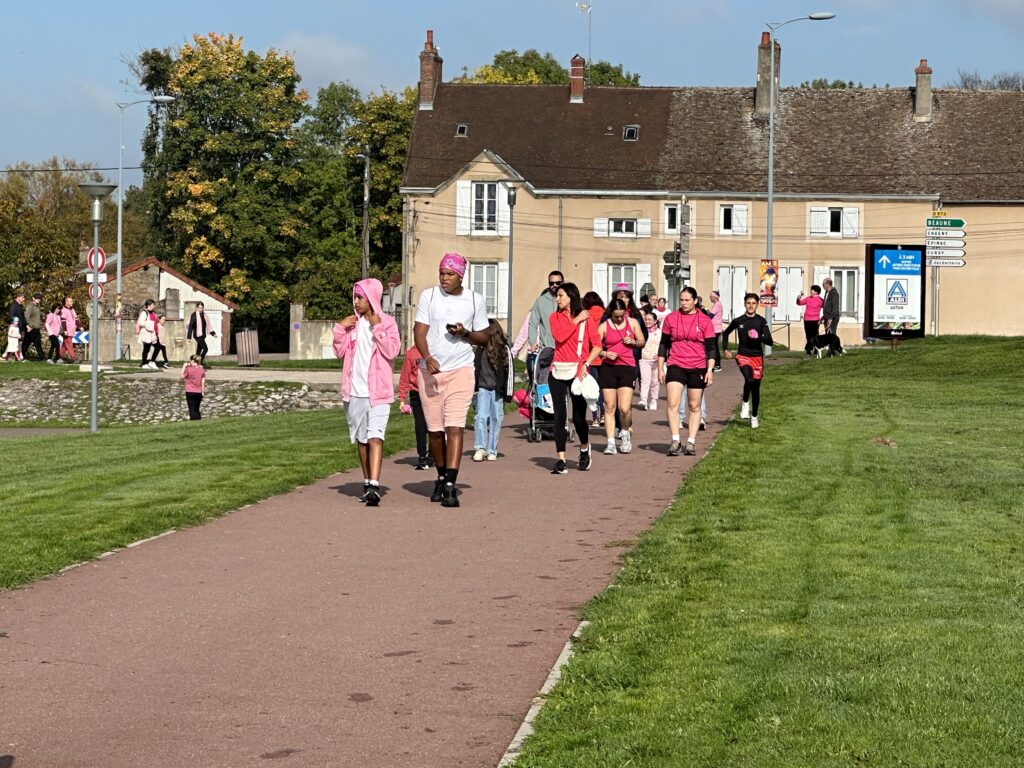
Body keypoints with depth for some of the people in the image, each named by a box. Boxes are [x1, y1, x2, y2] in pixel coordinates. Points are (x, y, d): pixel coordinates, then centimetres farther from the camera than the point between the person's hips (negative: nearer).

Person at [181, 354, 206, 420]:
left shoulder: (189, 369, -10)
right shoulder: (202, 370, 2)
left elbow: (182, 376, 4)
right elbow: (203, 382, 3)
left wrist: (184, 367, 10)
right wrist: (203, 392, 9)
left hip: (190, 392, -4)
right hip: (198, 392, 4)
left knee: (192, 409, 1)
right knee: (196, 409, 14)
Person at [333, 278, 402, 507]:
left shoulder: (387, 322, -2)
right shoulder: (353, 323, 10)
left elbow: (392, 351, -12)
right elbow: (340, 352, 10)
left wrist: (377, 328, -16)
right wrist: (340, 329, -2)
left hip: (378, 391, -5)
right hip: (355, 391, 5)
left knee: (375, 437, -16)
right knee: (361, 439, 12)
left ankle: (374, 486, -25)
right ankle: (367, 483, 23)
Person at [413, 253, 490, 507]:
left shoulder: (475, 300, 5)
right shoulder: (428, 296, 4)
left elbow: (483, 337, 12)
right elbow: (419, 332, -3)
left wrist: (465, 333, -10)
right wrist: (428, 358, -21)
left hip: (461, 370, -1)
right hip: (430, 370, 1)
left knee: (455, 427, -14)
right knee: (435, 430, 7)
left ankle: (450, 485, -20)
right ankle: (442, 478, 27)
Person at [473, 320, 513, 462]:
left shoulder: (504, 349, -2)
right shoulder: (480, 349, 6)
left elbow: (509, 371, 0)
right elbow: (475, 368, 15)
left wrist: (508, 392, -3)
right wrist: (474, 387, 13)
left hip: (498, 390, -2)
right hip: (483, 388, 2)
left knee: (495, 419, 2)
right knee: (481, 416, -10)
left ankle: (492, 451, 8)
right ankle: (480, 448, -11)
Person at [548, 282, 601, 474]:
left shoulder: (586, 319, 3)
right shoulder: (555, 317, 10)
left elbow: (597, 344, -3)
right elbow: (559, 336, -9)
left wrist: (586, 364, -14)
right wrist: (576, 321, -4)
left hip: (578, 372, -2)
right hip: (558, 371, 2)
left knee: (579, 416, -1)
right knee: (559, 415, -2)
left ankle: (585, 449, 27)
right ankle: (561, 460, 0)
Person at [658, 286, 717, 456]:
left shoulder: (705, 321, 2)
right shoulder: (671, 319, 5)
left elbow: (711, 347, 3)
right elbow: (664, 345, 10)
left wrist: (710, 369, -6)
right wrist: (660, 368, 8)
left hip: (698, 369, 0)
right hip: (676, 366, 0)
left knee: (694, 407, 6)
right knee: (673, 404, -13)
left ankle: (691, 442, 13)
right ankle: (675, 440, -9)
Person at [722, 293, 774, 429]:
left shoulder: (761, 321, -2)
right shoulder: (738, 321, 1)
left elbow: (770, 342, -8)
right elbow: (725, 333, 20)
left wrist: (758, 337, -24)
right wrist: (725, 350, 12)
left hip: (757, 357, 1)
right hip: (743, 356, -1)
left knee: (756, 388, 8)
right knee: (749, 379, -30)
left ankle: (754, 417, 26)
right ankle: (745, 404, -5)